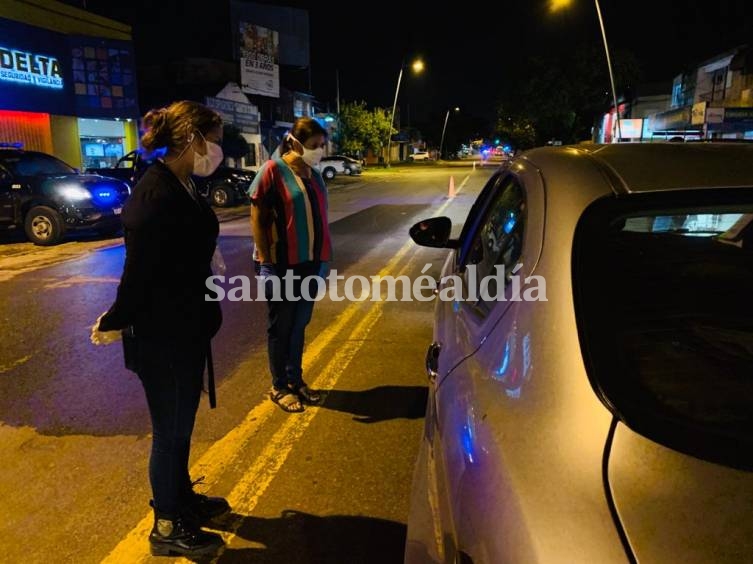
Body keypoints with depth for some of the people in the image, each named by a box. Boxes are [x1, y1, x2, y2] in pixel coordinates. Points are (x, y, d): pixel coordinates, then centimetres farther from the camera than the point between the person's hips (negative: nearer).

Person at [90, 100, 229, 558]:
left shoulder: (181, 186, 5)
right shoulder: (157, 195, -25)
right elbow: (139, 273, -22)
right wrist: (113, 326, -8)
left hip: (187, 331, 9)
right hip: (162, 339, -9)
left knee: (181, 425, 24)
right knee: (170, 431, 9)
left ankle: (182, 498, 46)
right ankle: (168, 527, 31)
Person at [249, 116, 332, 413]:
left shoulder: (314, 174, 9)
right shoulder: (273, 170, -11)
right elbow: (257, 218, -12)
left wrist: (323, 258, 12)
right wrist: (266, 262, -15)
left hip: (309, 262, 6)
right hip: (281, 264, -6)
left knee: (300, 324, 16)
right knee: (281, 326, 7)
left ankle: (296, 380, 31)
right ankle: (279, 387, 22)